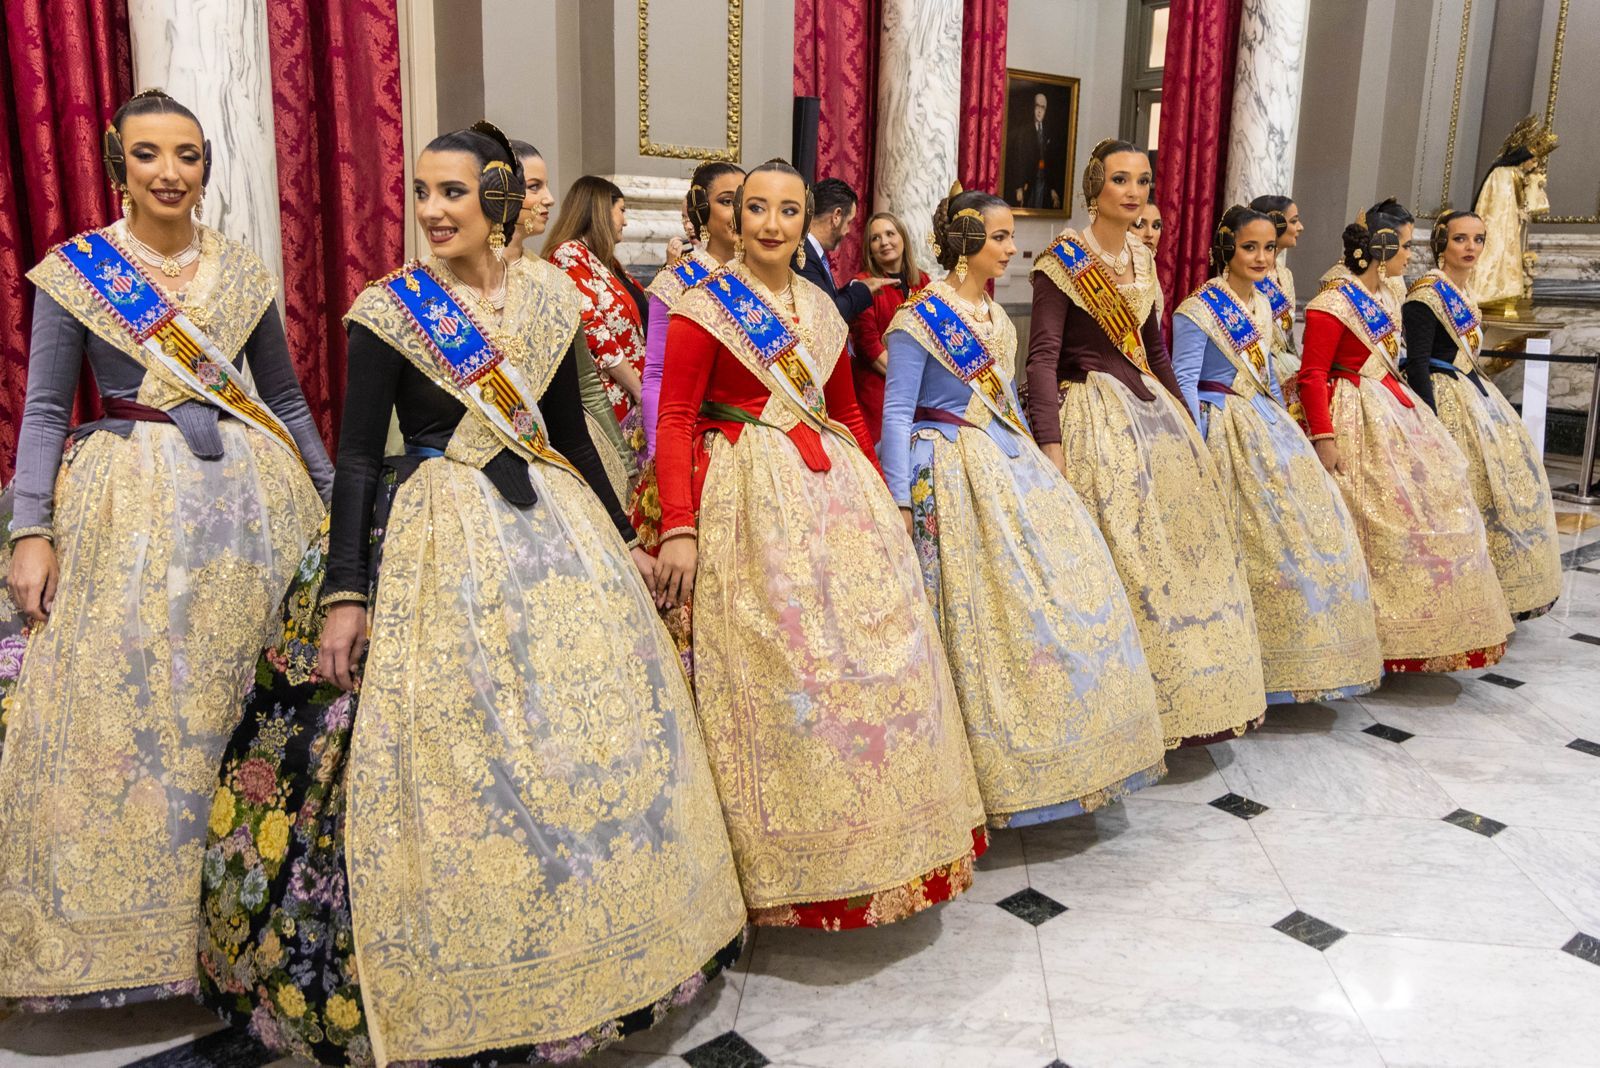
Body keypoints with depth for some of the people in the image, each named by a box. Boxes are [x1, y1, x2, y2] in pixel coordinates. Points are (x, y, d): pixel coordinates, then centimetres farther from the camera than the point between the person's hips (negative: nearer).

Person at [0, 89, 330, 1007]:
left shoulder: (245, 273, 8)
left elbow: (287, 396, 14)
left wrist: (333, 497, 11)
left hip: (247, 492, 2)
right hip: (128, 506, -2)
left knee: (247, 703, 4)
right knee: (113, 705, -3)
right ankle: (122, 924, 13)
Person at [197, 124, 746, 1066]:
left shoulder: (550, 300, 6)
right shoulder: (388, 309, -4)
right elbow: (358, 456, -6)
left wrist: (624, 539, 16)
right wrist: (344, 593, -13)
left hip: (555, 528, 4)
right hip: (435, 542, -4)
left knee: (584, 736, 9)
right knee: (442, 748, -2)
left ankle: (580, 955, 29)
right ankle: (451, 991, 17)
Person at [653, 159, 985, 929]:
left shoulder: (822, 309, 15)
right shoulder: (704, 308, -4)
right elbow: (675, 422, -11)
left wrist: (879, 495, 16)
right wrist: (679, 529, -21)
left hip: (837, 491, 7)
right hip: (751, 499, -6)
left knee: (877, 653, 7)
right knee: (775, 669, -7)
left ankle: (876, 840, 25)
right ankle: (788, 859, 9)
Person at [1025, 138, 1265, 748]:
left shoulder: (1142, 259, 12)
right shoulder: (1061, 262, -9)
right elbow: (1042, 358, -17)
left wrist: (1185, 418, 19)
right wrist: (1051, 447, -25)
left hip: (1152, 410, 8)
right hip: (1094, 417, -7)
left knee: (1186, 544, 9)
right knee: (1120, 558, -9)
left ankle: (1190, 694, 23)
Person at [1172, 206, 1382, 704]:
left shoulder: (1263, 304, 13)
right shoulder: (1198, 310, -11)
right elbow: (1184, 380, -15)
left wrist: (1284, 424, 19)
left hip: (1268, 424, 8)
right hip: (1226, 429, -8)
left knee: (1310, 520, 5)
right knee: (1254, 538, -10)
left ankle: (1301, 657, 17)